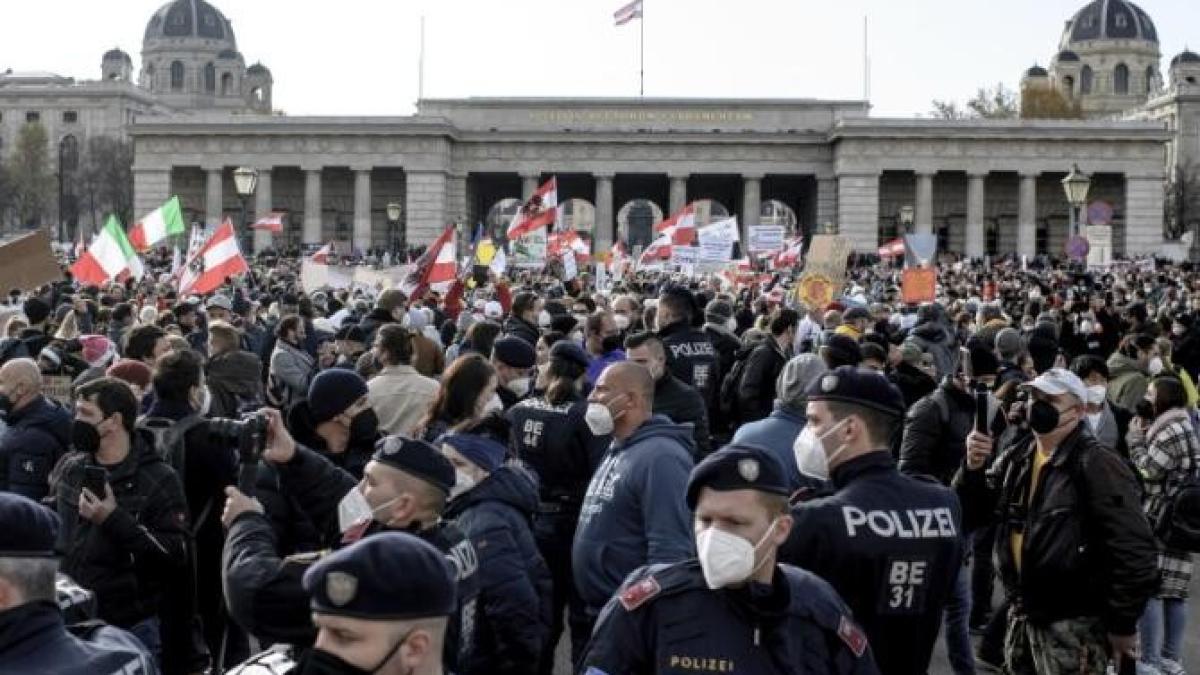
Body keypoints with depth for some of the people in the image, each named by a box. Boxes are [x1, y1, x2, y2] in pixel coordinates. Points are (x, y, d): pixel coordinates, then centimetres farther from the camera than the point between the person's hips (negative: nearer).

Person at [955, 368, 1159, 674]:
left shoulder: (1097, 466, -15)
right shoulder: (1014, 460, 7)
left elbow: (1135, 550, -17)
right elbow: (970, 514, 8)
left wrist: (1122, 624, -13)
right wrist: (973, 467, -10)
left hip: (1073, 624, -7)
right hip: (1023, 614, 7)